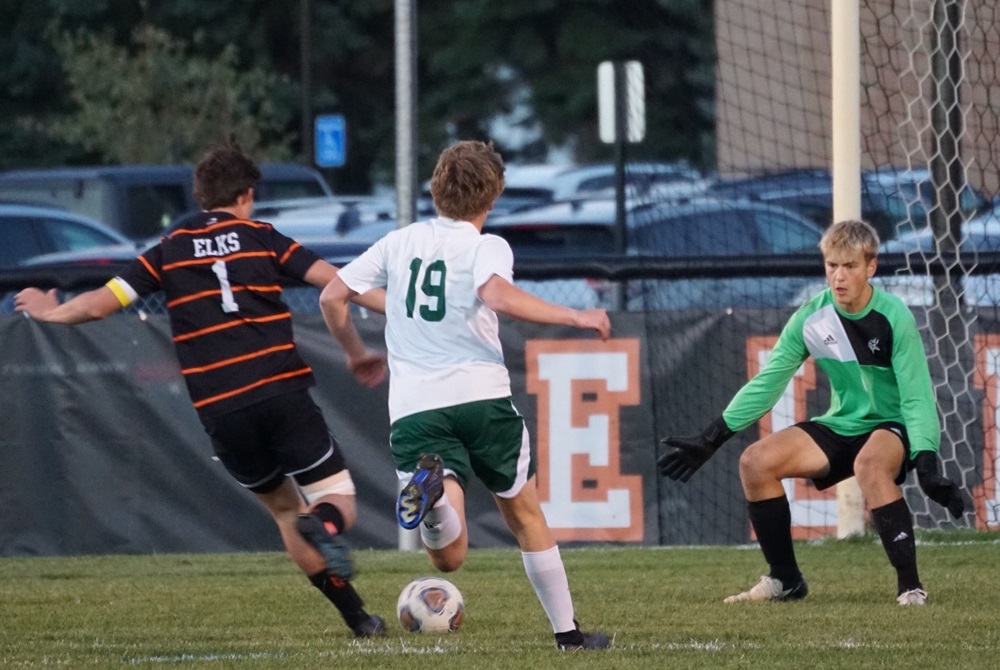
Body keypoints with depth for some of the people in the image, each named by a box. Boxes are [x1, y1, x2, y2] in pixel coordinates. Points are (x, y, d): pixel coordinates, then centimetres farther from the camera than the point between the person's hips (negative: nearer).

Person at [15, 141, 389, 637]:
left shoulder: (168, 252, 12)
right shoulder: (263, 238, 9)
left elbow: (100, 303, 10)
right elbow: (335, 282, -2)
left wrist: (50, 312, 30)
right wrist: (357, 352, 11)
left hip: (220, 411, 2)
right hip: (282, 393, -2)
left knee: (285, 510, 19)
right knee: (338, 503, 3)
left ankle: (357, 618, 9)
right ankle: (324, 525, -36)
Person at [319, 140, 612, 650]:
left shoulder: (400, 242, 15)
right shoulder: (487, 246, 2)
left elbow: (332, 297, 15)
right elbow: (496, 295, -20)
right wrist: (574, 318, -13)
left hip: (413, 409, 2)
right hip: (481, 396, -2)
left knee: (448, 557, -9)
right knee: (525, 513, 22)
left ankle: (430, 487, -42)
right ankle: (567, 632, 25)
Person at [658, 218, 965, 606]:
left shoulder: (894, 318, -18)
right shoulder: (812, 317, -6)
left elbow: (916, 397, -18)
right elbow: (767, 382, 0)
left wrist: (926, 465, -32)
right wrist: (709, 441, -3)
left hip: (892, 427, -5)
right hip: (842, 426, 5)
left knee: (869, 465, -39)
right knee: (755, 461, -13)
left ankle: (910, 586, -31)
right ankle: (785, 580, 3)